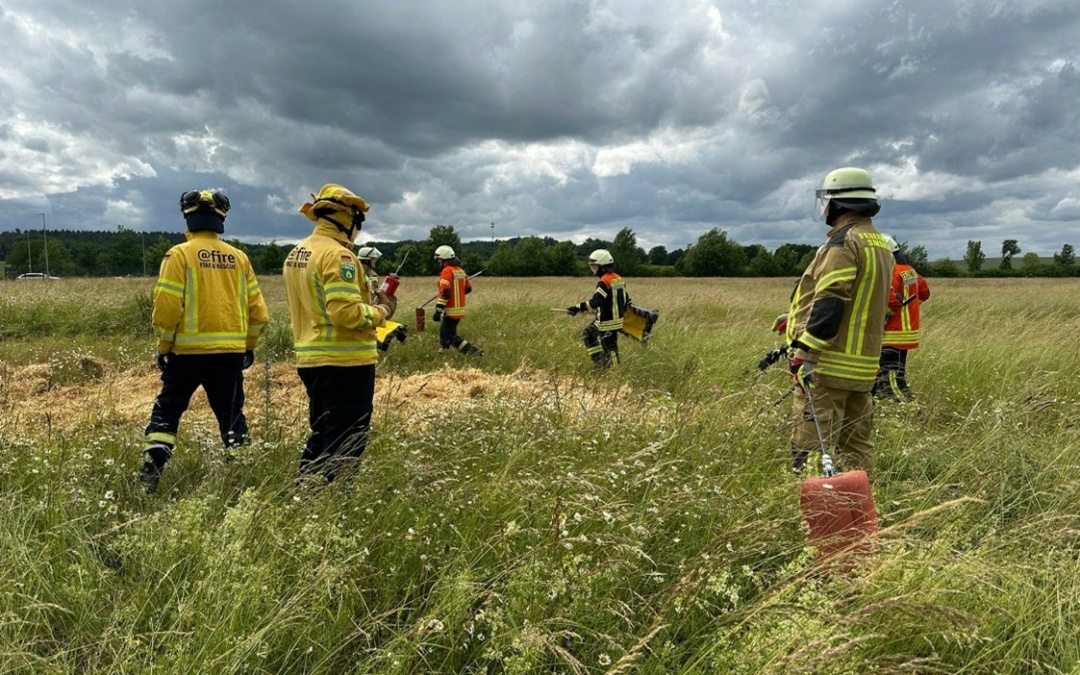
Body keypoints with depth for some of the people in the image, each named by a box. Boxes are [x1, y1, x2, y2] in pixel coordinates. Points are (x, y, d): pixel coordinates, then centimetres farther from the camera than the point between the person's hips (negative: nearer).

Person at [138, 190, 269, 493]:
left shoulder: (180, 254, -5)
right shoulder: (239, 257, 6)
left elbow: (167, 306, -11)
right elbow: (257, 310, 7)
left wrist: (164, 346, 1)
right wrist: (249, 346, 18)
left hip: (189, 350, -3)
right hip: (231, 351, 3)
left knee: (167, 410, 11)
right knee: (231, 414, 11)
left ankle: (152, 470, 6)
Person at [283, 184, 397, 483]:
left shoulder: (295, 254, 13)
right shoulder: (337, 254, -16)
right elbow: (347, 312, -25)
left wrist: (368, 298, 14)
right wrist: (382, 310, -8)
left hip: (311, 359, 10)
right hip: (345, 362, -9)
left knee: (321, 436, 20)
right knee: (346, 443, 0)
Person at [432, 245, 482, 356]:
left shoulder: (447, 271, -15)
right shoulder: (461, 270, 10)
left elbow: (444, 292, -23)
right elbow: (468, 288, 18)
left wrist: (438, 310, -23)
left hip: (451, 310, -9)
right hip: (460, 308, 9)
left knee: (451, 337, -4)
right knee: (444, 332, 21)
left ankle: (474, 351, -14)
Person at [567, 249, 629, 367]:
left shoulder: (604, 282, -19)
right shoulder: (619, 279, 8)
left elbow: (594, 302, -29)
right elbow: (626, 299, 15)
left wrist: (577, 308, -30)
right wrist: (621, 311, 29)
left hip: (607, 323, -9)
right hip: (617, 320, 9)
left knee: (609, 350, 0)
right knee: (587, 334, 21)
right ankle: (599, 361, 23)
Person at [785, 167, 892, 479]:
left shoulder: (844, 242, -12)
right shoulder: (881, 245, 17)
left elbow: (829, 303, -22)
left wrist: (804, 352, -22)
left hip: (829, 365, -10)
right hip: (863, 364, 10)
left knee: (810, 447, -7)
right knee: (857, 445, 15)